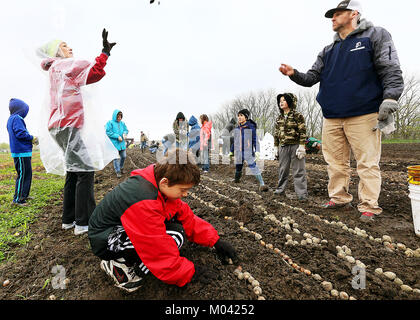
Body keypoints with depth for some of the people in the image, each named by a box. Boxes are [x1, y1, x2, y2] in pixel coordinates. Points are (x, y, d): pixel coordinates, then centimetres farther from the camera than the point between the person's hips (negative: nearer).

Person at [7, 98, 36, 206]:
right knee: (23, 175, -7)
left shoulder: (11, 119, 18)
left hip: (22, 152, 10)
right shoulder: (17, 118, -13)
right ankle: (17, 199, -3)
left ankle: (24, 195, 27)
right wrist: (32, 138, -7)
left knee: (27, 174, 18)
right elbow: (21, 133, -22)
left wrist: (30, 139, 10)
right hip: (22, 153, -10)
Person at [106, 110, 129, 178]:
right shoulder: (110, 123, -7)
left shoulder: (122, 123, 10)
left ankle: (121, 167, 36)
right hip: (114, 143, -5)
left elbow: (126, 130, 15)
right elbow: (108, 132, -13)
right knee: (116, 158, -2)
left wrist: (124, 133, -10)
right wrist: (117, 136, -18)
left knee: (123, 156, 13)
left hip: (122, 143, 6)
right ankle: (118, 171, 9)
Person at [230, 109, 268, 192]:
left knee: (253, 167, -16)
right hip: (238, 152, 5)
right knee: (238, 167, 15)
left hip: (248, 152, -4)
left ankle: (262, 184, -17)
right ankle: (236, 179, 41)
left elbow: (255, 140, -5)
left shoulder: (251, 127, -3)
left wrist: (257, 151, -16)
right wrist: (231, 151, 24)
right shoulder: (236, 129, 10)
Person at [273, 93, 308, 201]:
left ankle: (302, 195, 4)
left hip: (295, 145, -5)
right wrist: (276, 146, 13)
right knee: (283, 170, 10)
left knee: (299, 170, -2)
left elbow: (303, 131, -6)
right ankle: (280, 190, 22)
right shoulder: (279, 118, 14)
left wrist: (301, 146, -13)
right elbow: (276, 133, 17)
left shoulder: (297, 115, -2)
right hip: (283, 147, 5)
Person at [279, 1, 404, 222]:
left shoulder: (375, 36, 7)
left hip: (363, 115, -5)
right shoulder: (328, 51, 21)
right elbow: (312, 77, 15)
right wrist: (294, 74, -3)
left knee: (367, 162, -4)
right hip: (332, 117, 5)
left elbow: (391, 71, -2)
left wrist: (389, 99, -15)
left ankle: (368, 206, 5)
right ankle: (339, 199, 18)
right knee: (336, 162, 7)